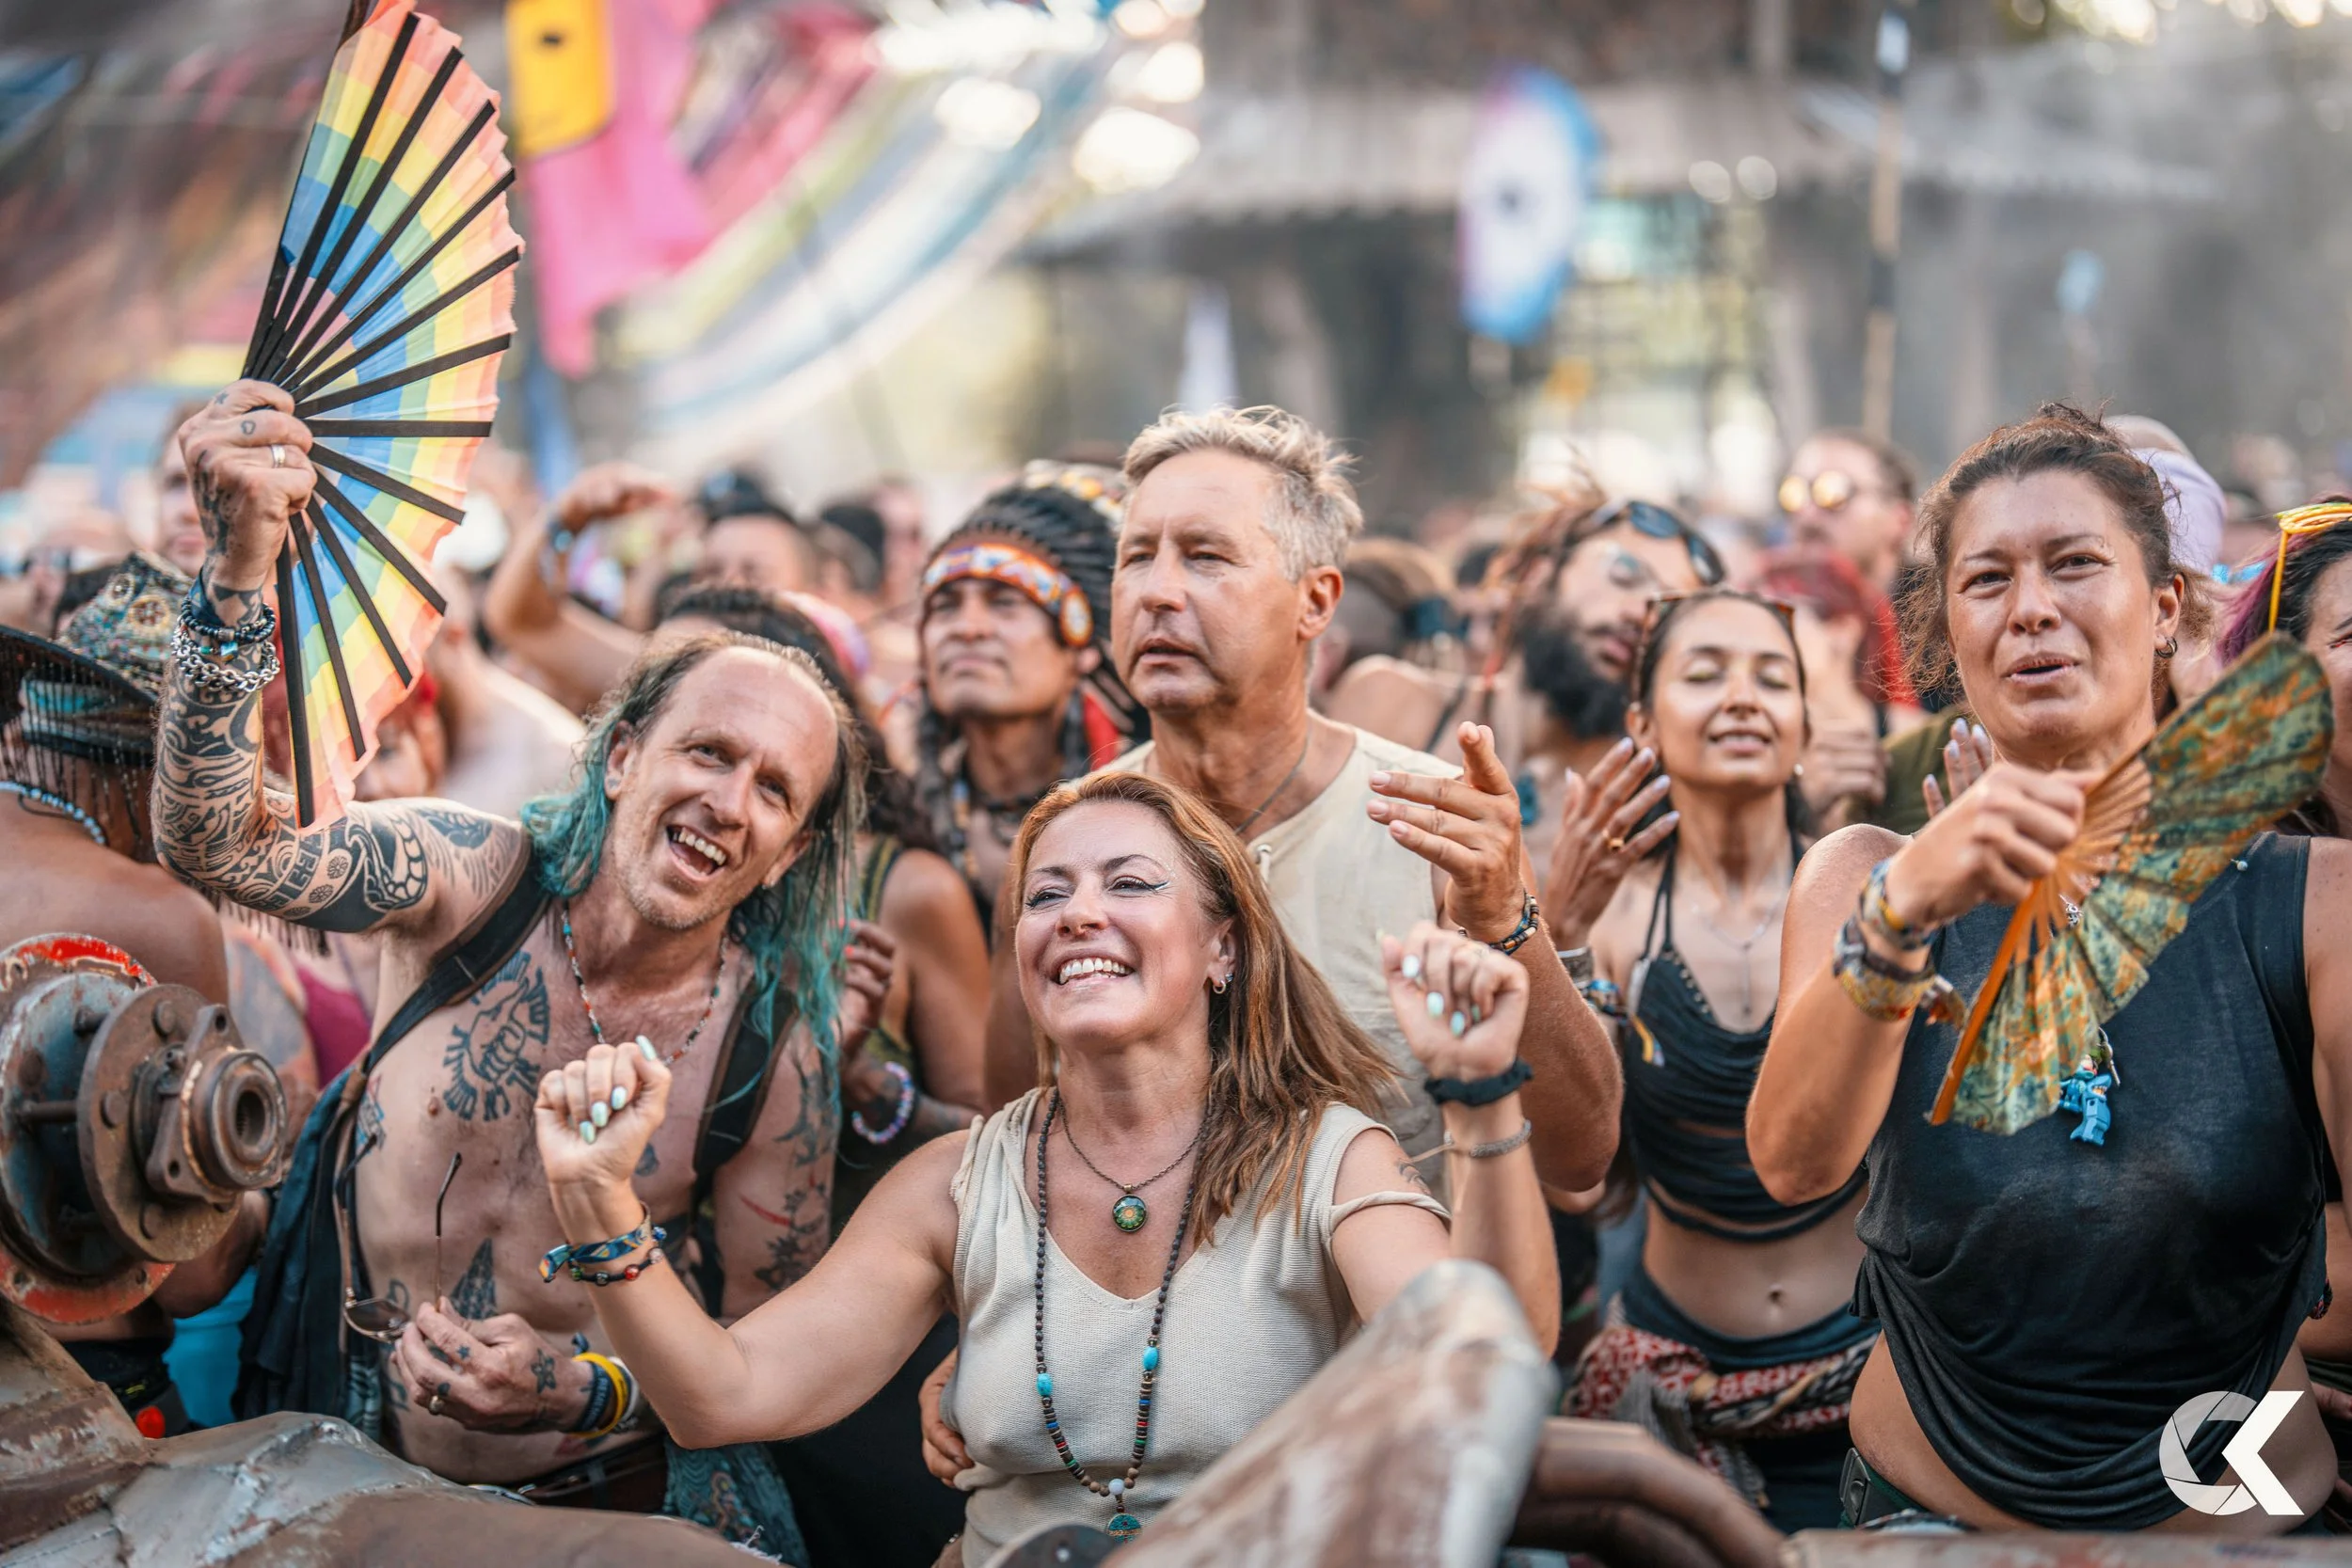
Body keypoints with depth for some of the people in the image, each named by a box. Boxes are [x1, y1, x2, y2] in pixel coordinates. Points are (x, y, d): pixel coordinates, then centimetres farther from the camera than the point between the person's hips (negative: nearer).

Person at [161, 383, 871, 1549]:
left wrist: (581, 1392, -21)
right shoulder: (474, 879, -12)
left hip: (593, 1497, 0)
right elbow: (217, 843, -28)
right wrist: (239, 571, -43)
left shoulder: (774, 1053, -10)